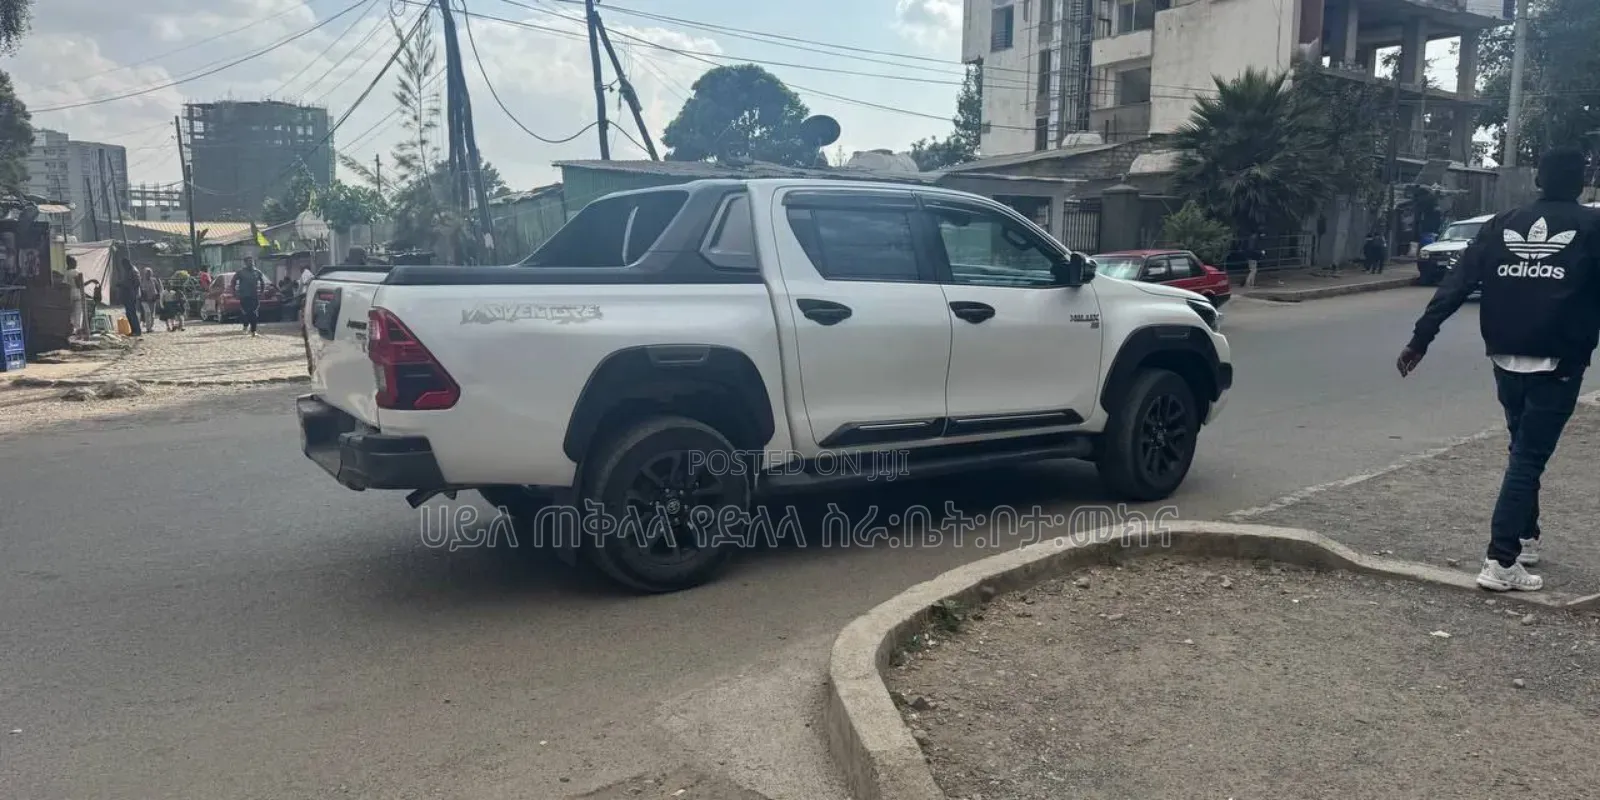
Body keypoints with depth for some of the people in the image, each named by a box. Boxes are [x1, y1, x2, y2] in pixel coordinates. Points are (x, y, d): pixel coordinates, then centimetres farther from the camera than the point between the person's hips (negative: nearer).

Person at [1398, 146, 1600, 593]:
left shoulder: (1502, 226, 6)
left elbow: (1455, 287, -1)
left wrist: (1420, 339, -3)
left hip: (1506, 360, 4)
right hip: (1558, 364, -4)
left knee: (1524, 450, 22)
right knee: (1529, 457, -4)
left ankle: (1525, 540, 31)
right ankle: (1501, 562, -9)